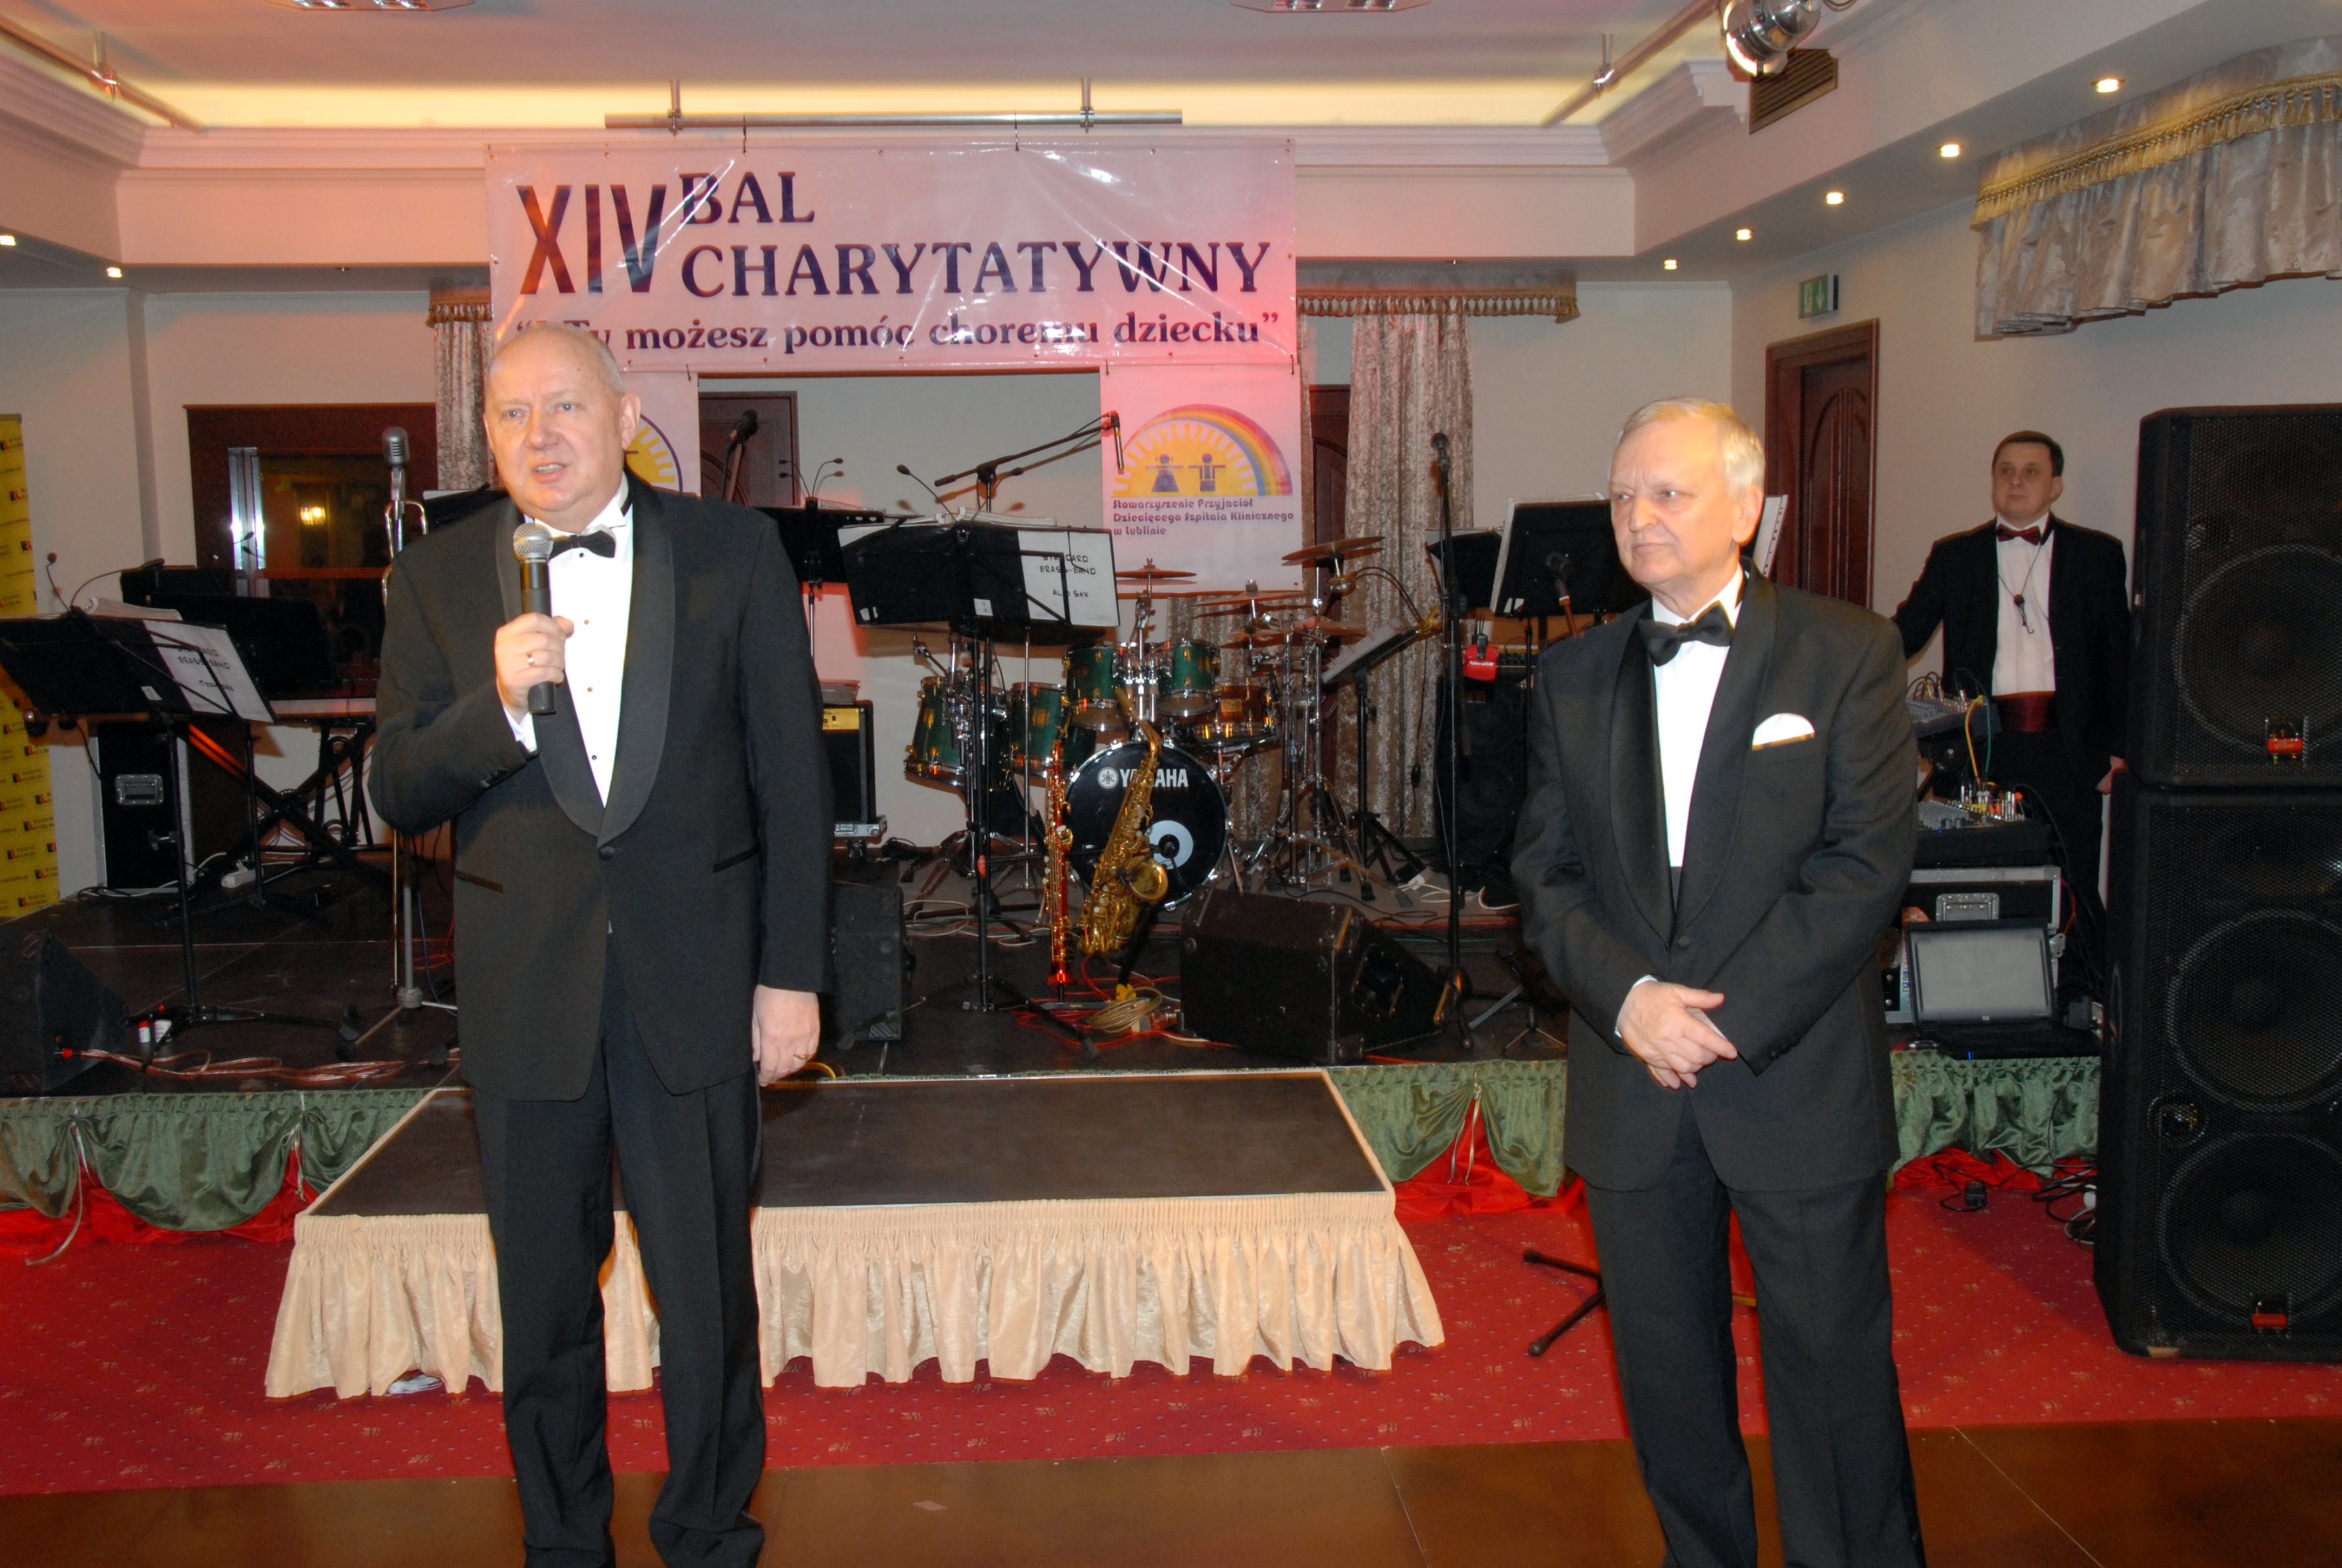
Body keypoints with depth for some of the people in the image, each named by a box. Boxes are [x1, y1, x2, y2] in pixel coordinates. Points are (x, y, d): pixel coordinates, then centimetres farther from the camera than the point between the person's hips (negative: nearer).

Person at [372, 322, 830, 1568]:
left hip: (695, 982, -1)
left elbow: (791, 774, 0)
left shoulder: (732, 553, -1)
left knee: (708, 1289, 9)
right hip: (523, 987, 2)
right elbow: (398, 797, 0)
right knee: (544, 1297, 15)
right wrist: (499, 706, -19)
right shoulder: (437, 579, 3)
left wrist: (792, 974, -2)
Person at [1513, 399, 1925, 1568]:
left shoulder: (1846, 654, -1)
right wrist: (1628, 995, -12)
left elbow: (1867, 859, -9)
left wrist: (1728, 1016, -15)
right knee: (1667, 1380, 13)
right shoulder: (1573, 678, 9)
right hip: (1633, 1085, 3)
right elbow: (1545, 874, 6)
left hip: (1799, 1086, -3)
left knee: (1834, 1373, 5)